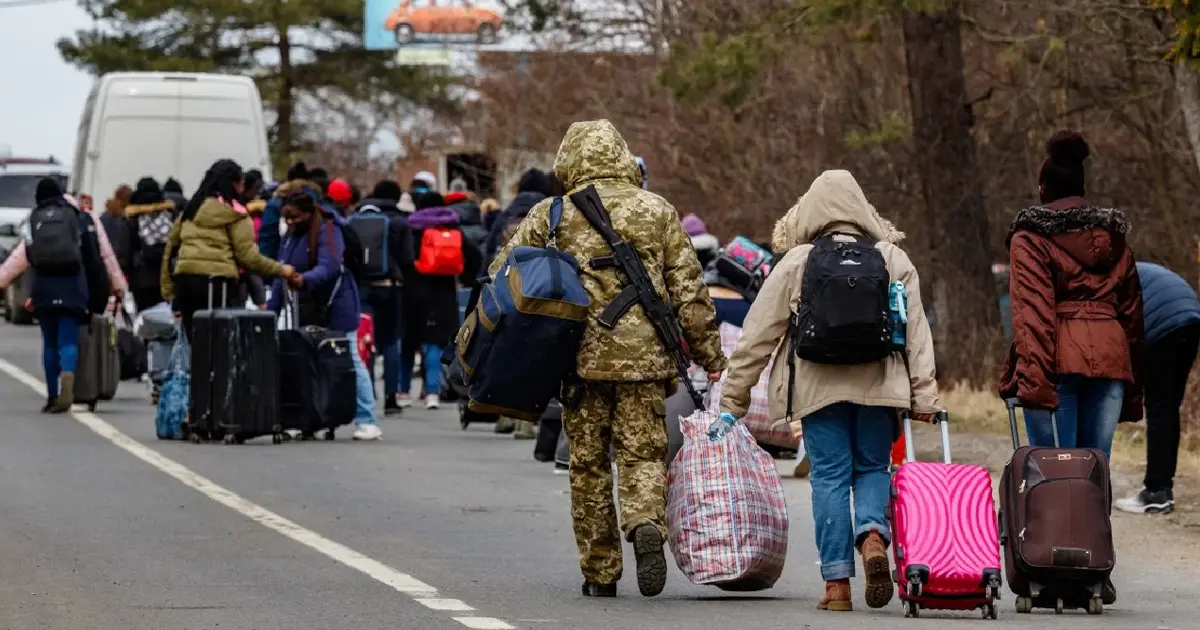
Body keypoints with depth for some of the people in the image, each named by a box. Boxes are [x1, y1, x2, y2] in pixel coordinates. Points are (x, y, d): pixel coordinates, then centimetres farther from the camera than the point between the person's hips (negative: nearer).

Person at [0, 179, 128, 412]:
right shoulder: (84, 219, 9)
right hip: (73, 290, 0)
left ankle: (53, 396, 11)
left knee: (50, 343, 11)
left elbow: (19, 258, 0)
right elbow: (106, 255, 9)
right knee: (68, 341, -2)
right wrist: (118, 285, 15)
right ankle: (67, 376, -32)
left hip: (44, 291, 0)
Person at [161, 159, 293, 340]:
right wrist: (280, 270, 8)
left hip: (185, 280, 6)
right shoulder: (234, 214, 0)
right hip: (218, 281, -6)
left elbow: (171, 247, 18)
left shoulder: (191, 209, 19)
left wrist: (169, 289, 20)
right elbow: (248, 256, -4)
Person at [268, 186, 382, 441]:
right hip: (307, 310, 8)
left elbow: (329, 267, -29)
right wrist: (271, 309, 8)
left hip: (335, 306, -8)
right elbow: (282, 274, 14)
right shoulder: (290, 236, 11)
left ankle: (367, 422, -5)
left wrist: (304, 279, -47)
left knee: (350, 361, -6)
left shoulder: (328, 231, -14)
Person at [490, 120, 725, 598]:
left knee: (588, 464, 10)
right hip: (644, 356, 0)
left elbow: (501, 277, 0)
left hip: (581, 356, 0)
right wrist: (710, 356, 11)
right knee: (643, 454, 4)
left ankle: (600, 573, 12)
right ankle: (647, 526, -26)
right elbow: (689, 291, 5)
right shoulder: (658, 212, 6)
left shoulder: (552, 215, 3)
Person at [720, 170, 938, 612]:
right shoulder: (894, 260, 7)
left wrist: (733, 400, 10)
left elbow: (758, 334, 4)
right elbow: (917, 332, 4)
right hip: (879, 386, 1)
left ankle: (837, 583, 0)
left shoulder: (795, 263, 2)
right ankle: (873, 534, -17)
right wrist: (924, 396, 6)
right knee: (873, 468, 14)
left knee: (829, 475, 3)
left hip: (819, 388, -1)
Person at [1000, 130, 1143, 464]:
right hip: (1110, 358, 4)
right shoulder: (1113, 238, 18)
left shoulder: (1030, 238, 3)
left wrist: (1034, 379, -18)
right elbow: (1131, 314, 17)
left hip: (1059, 361, -4)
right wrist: (1133, 391, 19)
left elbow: (1031, 312, -10)